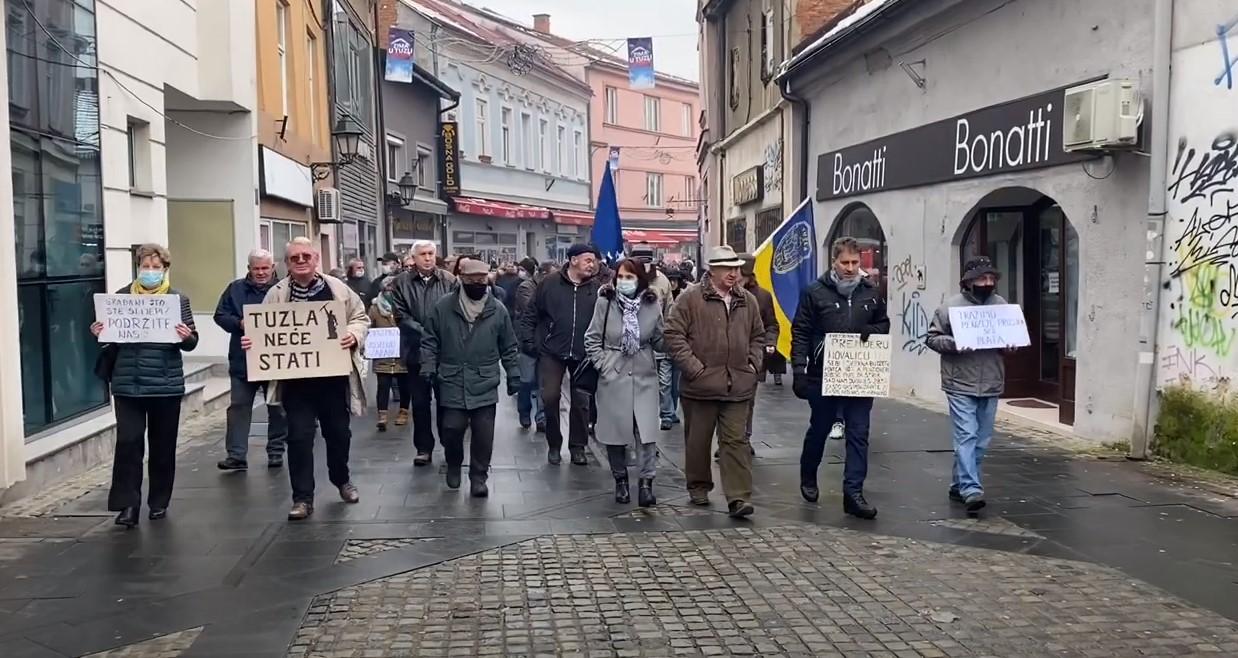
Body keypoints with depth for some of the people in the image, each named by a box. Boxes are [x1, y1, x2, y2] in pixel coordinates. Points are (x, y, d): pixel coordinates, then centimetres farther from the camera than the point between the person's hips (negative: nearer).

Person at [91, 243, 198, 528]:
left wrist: (186, 337, -21)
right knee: (128, 442, -5)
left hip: (166, 384, 0)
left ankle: (159, 502, 21)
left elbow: (191, 343, 0)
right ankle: (128, 504, 1)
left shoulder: (178, 299, 1)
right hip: (128, 384, 1)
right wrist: (100, 334, -10)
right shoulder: (121, 296, 5)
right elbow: (111, 341, 11)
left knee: (163, 445, 8)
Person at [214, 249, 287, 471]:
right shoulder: (236, 289, 5)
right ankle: (236, 455, 5)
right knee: (238, 407, 1)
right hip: (242, 361, 2)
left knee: (277, 408, 9)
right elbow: (220, 315, 4)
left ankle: (276, 452, 21)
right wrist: (239, 323, -14)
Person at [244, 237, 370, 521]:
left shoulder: (338, 288, 2)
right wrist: (252, 341, -17)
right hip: (296, 379, -1)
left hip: (333, 375, 1)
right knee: (299, 437, -2)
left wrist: (354, 335, -13)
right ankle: (302, 498, 8)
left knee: (338, 432, 15)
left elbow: (361, 317, 7)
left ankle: (342, 480, 41)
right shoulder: (277, 294, 1)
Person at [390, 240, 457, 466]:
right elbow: (401, 315, -4)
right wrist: (425, 333, -14)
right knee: (420, 402, 8)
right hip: (417, 350, 1)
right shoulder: (402, 282, 2)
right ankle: (423, 448, 16)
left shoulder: (449, 280, 1)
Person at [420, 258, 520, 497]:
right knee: (452, 429, 0)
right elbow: (430, 340, 4)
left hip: (485, 385, 1)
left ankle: (478, 476, 16)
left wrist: (513, 374, 6)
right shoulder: (443, 306, -2)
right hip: (452, 383, 0)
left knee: (483, 433, 0)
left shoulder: (497, 310, 1)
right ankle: (453, 465, 29)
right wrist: (428, 367, -5)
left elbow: (508, 347, 9)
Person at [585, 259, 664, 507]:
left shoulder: (652, 305, -3)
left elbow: (659, 341, 6)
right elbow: (592, 339, 1)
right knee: (616, 431, 8)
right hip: (613, 376, 0)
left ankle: (646, 482, 2)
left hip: (644, 376, 0)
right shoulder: (605, 303, -6)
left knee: (646, 430, -6)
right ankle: (620, 480, 25)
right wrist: (603, 365, -7)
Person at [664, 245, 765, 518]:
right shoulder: (690, 298, -6)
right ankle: (699, 487, 28)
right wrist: (694, 368, -12)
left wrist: (753, 364, 8)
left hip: (738, 386, 3)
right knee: (698, 440, 10)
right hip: (701, 384, -3)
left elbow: (758, 337, 22)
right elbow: (674, 335, -8)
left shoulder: (748, 301, 10)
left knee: (736, 441, 0)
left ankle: (739, 497, 0)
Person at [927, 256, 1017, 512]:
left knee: (981, 440, 11)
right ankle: (971, 489, -13)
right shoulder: (951, 306, -5)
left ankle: (959, 485, 23)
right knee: (967, 436, -11)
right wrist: (952, 345, -19)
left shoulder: (1001, 304, 8)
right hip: (961, 385, -5)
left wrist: (1012, 345, -2)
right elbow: (932, 337, -1)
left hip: (991, 385, 5)